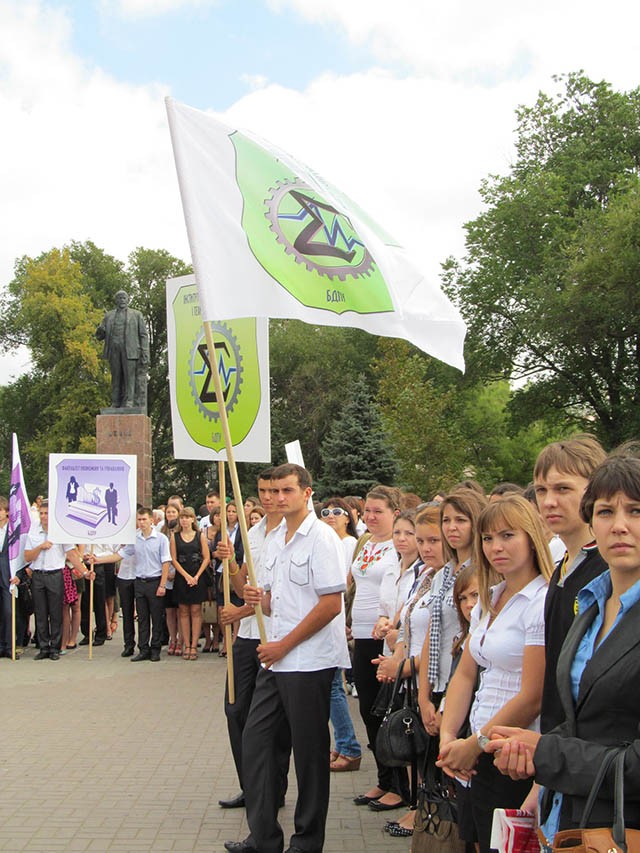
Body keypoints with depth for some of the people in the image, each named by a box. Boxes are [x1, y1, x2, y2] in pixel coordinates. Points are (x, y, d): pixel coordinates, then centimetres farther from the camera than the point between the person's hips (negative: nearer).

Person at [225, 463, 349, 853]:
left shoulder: (321, 537, -12)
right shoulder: (275, 540, 13)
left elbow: (330, 604, -18)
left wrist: (284, 644, -15)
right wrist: (260, 598, -2)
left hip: (310, 661, -8)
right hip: (276, 659, 8)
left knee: (309, 749, 3)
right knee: (255, 739, 9)